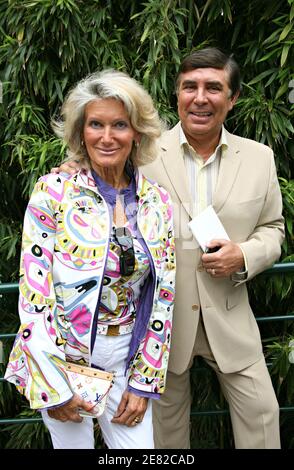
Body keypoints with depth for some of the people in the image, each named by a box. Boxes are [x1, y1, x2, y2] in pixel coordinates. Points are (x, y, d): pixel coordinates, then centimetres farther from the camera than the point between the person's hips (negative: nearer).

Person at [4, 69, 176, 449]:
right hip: (59, 357, -3)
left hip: (125, 359, 3)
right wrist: (52, 386, -12)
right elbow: (34, 290, -12)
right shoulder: (54, 191, -11)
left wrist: (145, 381, 0)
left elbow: (163, 296, 3)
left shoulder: (157, 201, 0)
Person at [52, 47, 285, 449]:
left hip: (228, 318, 2)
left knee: (260, 411, 8)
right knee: (167, 418, 16)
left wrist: (245, 256, -12)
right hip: (163, 315, -1)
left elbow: (272, 228, 9)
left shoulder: (259, 158, 0)